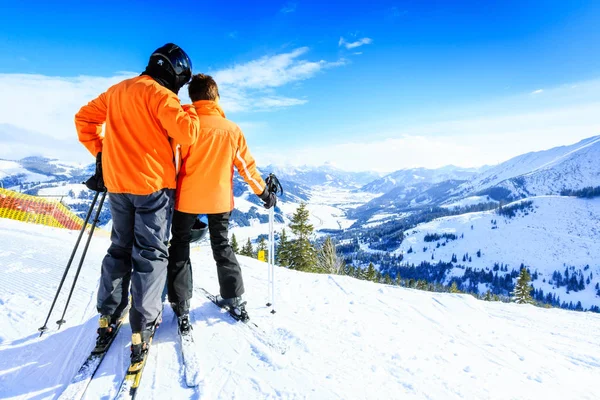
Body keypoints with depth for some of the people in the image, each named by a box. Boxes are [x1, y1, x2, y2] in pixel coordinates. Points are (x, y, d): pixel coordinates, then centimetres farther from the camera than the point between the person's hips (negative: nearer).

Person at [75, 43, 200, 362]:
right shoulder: (160, 94, -9)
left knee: (120, 248, 18)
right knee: (151, 253, -1)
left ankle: (107, 316, 23)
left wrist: (99, 152, 21)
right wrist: (190, 113, 1)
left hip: (117, 183, 7)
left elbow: (84, 118, 20)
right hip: (153, 184, -6)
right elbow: (187, 134, -19)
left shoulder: (117, 90, 15)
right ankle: (142, 328, -1)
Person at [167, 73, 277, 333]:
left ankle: (181, 307, 10)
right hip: (221, 199, 3)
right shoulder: (232, 129, -1)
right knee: (222, 246, 19)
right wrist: (264, 193, 12)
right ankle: (233, 297, 25)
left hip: (189, 198, -2)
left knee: (180, 248, 11)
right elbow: (246, 166, 2)